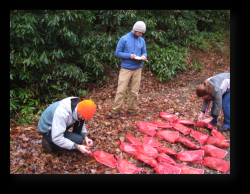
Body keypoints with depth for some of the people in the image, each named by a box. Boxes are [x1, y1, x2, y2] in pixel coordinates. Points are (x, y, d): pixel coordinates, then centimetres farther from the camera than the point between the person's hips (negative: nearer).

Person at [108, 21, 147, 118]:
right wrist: (129, 55, -17)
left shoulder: (142, 40, 9)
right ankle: (115, 110, 6)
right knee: (121, 91, -5)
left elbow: (144, 52, 16)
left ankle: (131, 110, 21)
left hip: (137, 69, 4)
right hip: (125, 69, -4)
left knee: (134, 92, 7)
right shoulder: (124, 39, -3)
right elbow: (117, 53, -5)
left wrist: (144, 56, -8)